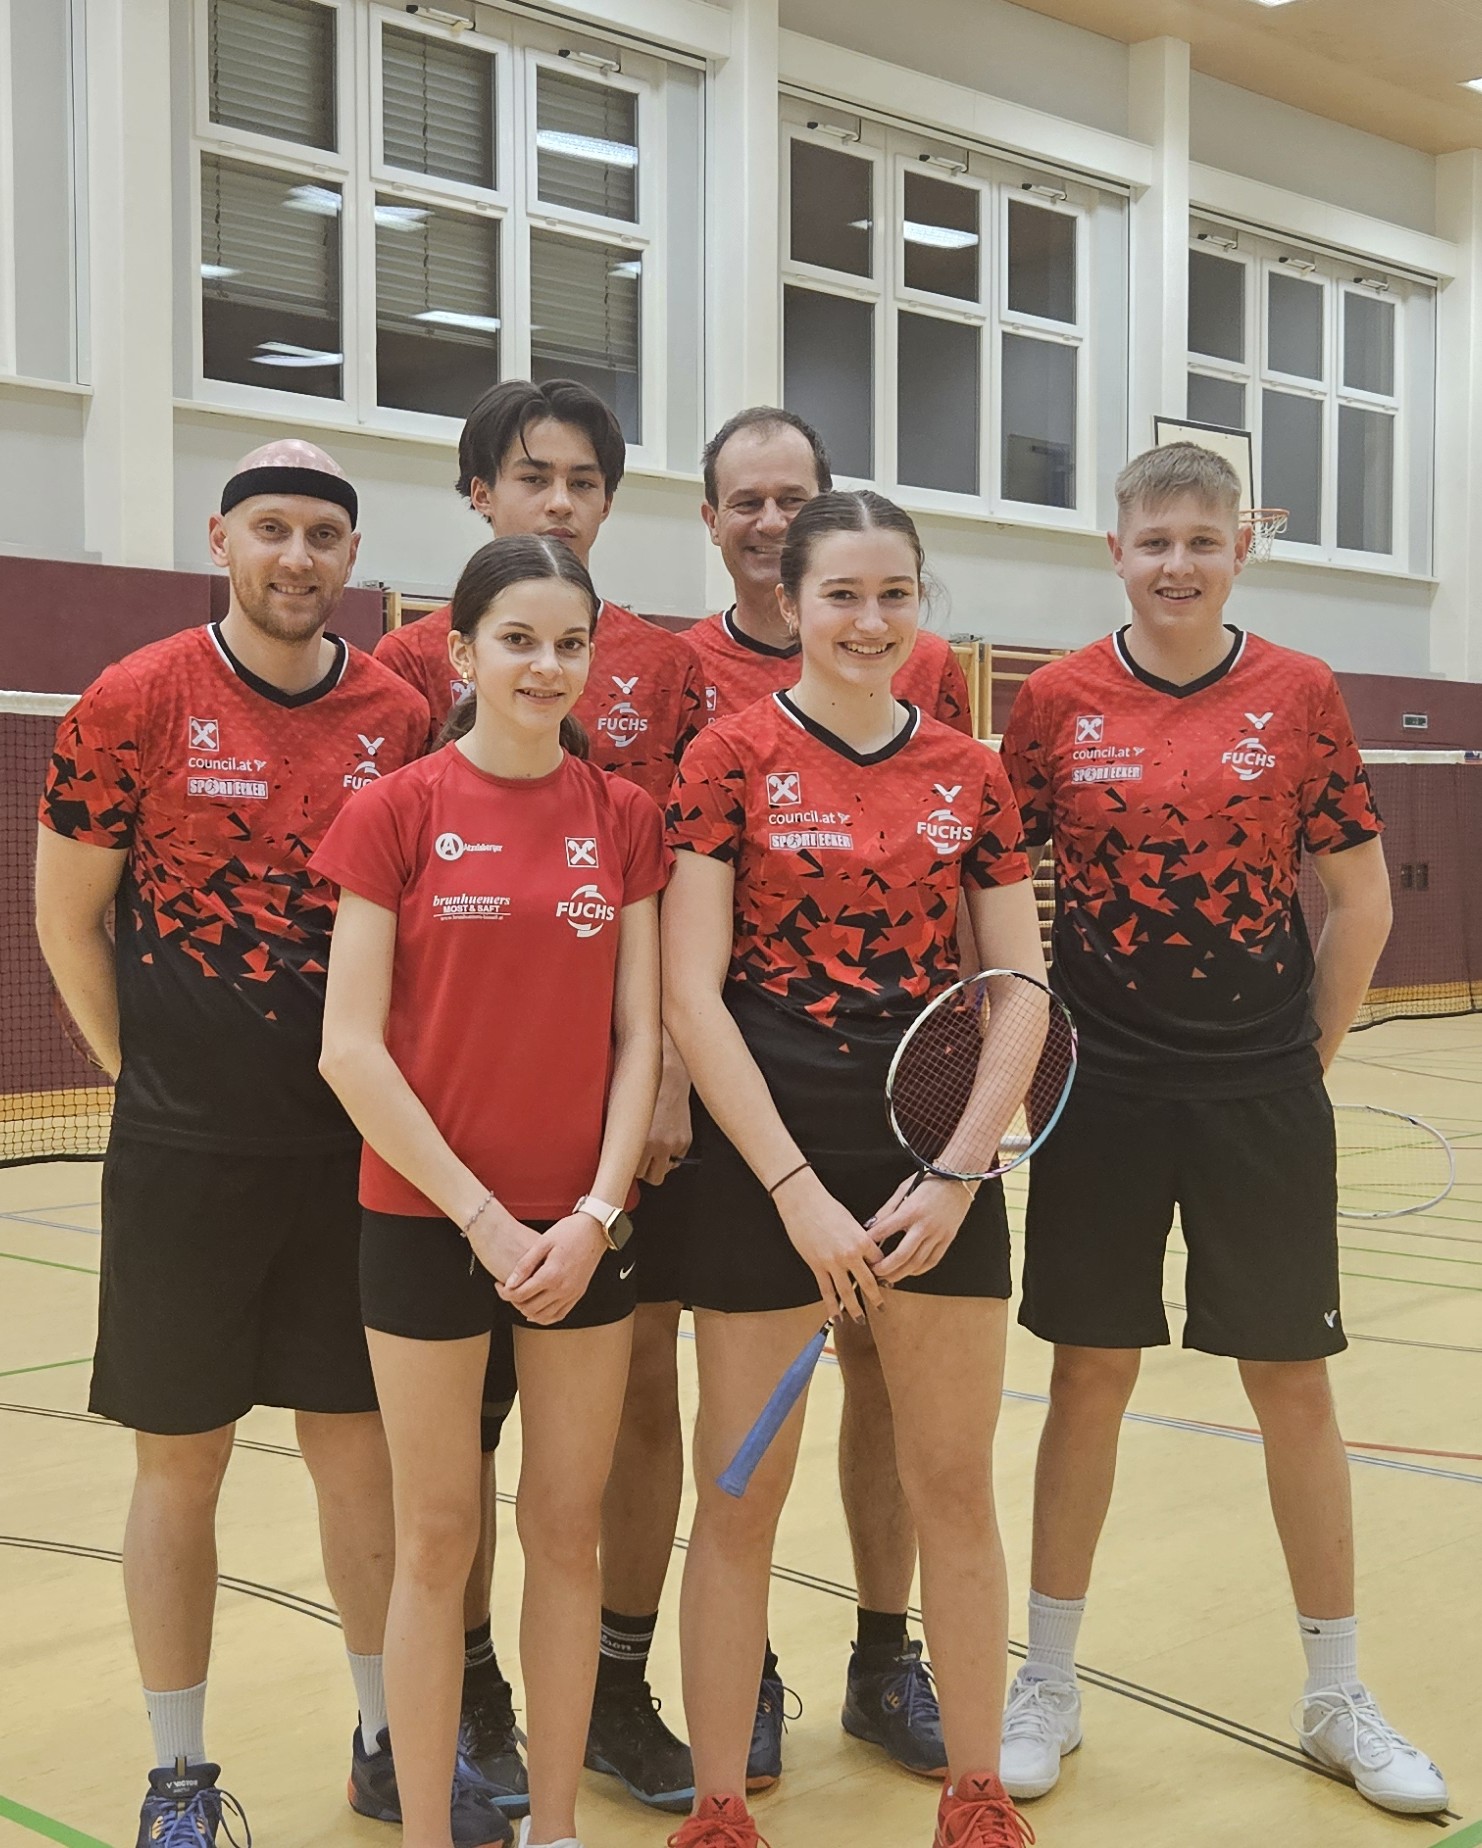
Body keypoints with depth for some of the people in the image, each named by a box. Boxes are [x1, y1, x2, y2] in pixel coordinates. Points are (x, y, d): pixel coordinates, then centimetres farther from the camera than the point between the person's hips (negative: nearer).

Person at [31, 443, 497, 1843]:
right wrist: (153, 1082, 3)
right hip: (183, 1156, -2)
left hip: (356, 1149, 3)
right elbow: (67, 919, 1)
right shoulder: (133, 705, -5)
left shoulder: (402, 718, 2)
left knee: (362, 1448, 11)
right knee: (180, 1462, 7)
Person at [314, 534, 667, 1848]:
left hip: (584, 1226, 3)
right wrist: (482, 1216, -11)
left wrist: (597, 1211, -7)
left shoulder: (624, 818, 4)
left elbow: (638, 1034, 4)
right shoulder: (397, 812, -5)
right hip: (429, 1220, -3)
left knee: (569, 1528, 9)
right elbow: (352, 1050, -8)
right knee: (438, 1538, 5)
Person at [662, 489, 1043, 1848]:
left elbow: (1020, 992, 6)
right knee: (740, 1496, 5)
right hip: (763, 1168, -2)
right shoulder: (732, 759, -3)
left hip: (939, 1166, 3)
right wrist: (800, 1190, -13)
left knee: (955, 1485, 10)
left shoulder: (969, 773, 6)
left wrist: (955, 1174, -6)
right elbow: (691, 994, -8)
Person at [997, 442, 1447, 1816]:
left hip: (1263, 1095, 0)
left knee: (1293, 1385, 8)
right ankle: (1047, 1683, 23)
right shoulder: (1058, 701, -1)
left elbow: (1360, 899, 4)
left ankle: (1336, 1699, 24)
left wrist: (1309, 1054, 2)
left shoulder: (1300, 695, -1)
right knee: (1089, 1377, 8)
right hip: (1103, 1089, 0)